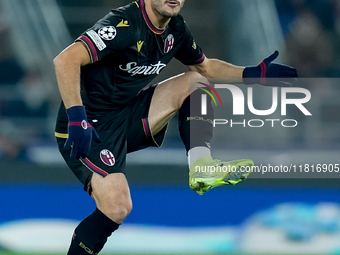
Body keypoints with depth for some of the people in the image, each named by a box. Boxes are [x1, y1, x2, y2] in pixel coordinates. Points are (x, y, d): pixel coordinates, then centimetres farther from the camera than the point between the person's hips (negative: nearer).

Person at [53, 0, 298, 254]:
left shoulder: (175, 28, 2)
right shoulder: (126, 24, -24)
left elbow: (204, 66, 21)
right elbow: (66, 60, -34)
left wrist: (254, 74, 8)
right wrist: (76, 117, -43)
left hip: (127, 115, 8)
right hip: (89, 129, -8)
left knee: (194, 81, 1)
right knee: (118, 207, -25)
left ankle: (201, 166, -10)